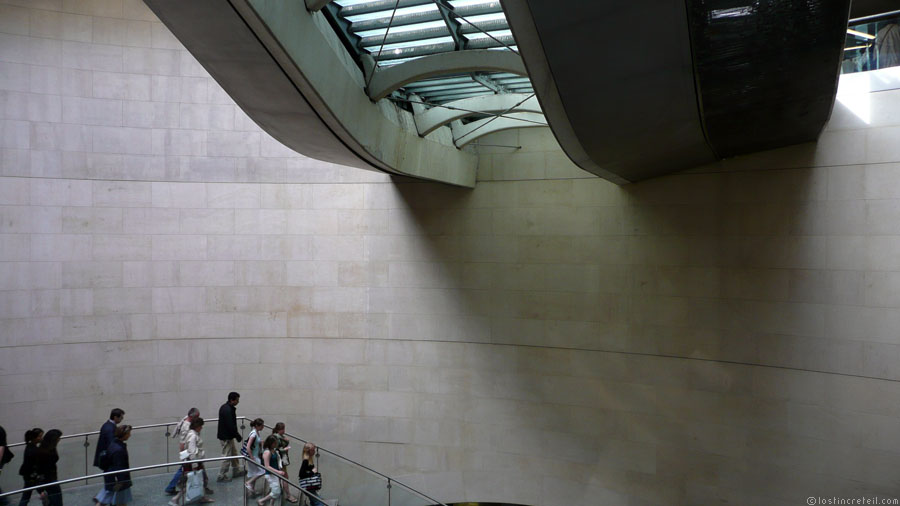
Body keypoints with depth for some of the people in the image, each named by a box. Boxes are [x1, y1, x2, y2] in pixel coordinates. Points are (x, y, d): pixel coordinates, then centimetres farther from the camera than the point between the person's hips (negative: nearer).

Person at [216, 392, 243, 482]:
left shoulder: (225, 407, 9)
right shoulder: (227, 410, -24)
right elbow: (231, 425, -25)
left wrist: (236, 434, 17)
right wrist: (237, 435, -15)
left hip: (228, 436, 11)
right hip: (226, 437, -11)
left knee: (234, 453, 21)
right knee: (227, 456, -2)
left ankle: (236, 471, 33)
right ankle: (221, 476, 6)